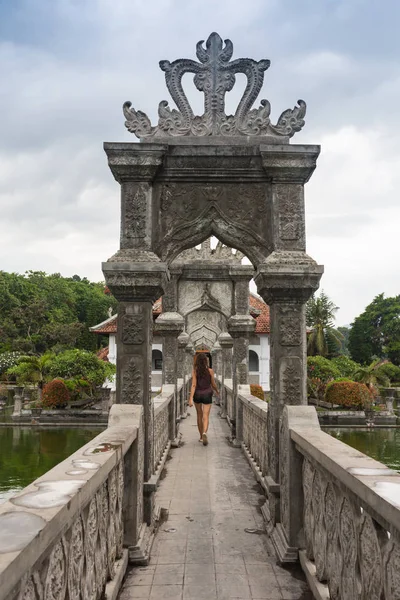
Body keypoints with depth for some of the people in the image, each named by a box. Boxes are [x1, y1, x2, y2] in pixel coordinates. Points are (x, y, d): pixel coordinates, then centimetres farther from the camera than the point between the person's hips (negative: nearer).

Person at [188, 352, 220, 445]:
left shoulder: (194, 371, -9)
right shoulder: (210, 371, -8)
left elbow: (193, 385, -16)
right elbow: (213, 384, 1)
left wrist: (190, 399, -18)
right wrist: (217, 391, 22)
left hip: (197, 394, 1)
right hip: (207, 395, -1)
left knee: (199, 415, 19)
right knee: (205, 417, -4)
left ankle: (201, 436, 27)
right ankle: (204, 433, -30)